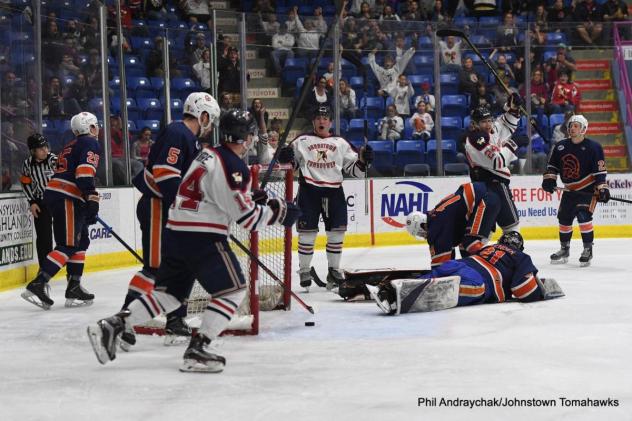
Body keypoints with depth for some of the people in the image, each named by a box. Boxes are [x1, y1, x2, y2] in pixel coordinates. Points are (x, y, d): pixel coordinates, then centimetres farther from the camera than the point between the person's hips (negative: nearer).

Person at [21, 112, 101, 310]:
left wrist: (88, 206, 31)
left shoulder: (72, 146, 26)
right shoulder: (91, 144, -3)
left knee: (81, 241, 16)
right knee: (68, 246, -12)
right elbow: (84, 171, -19)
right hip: (66, 199, -10)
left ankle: (74, 288, 15)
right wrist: (92, 198, -24)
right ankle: (37, 285, -21)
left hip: (54, 193, 10)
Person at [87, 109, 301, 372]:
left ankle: (111, 326, 11)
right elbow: (247, 217, -14)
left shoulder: (210, 154, 15)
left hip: (176, 232, 9)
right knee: (232, 289, -1)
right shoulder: (233, 166, -15)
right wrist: (278, 212, 0)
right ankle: (197, 351, -8)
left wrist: (253, 197, 19)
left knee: (170, 291, 17)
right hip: (202, 237, -9)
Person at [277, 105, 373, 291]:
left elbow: (353, 170, 13)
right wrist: (285, 156, -11)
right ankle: (304, 271, 10)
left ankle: (334, 270, 17)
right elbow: (291, 162, 10)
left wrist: (363, 160, -6)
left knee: (337, 232, 2)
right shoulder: (302, 141, 8)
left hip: (334, 191, 2)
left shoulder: (341, 143, 13)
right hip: (309, 190, -2)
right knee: (307, 232, -3)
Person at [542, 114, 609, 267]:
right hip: (569, 190, 6)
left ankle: (588, 249, -7)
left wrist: (602, 188, -19)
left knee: (583, 216, -20)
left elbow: (600, 171, -13)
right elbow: (552, 165, 14)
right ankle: (564, 250, 26)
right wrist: (549, 178, -1)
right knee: (564, 218, 9)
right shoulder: (560, 146, 4)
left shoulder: (593, 147, -11)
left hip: (588, 188, -6)